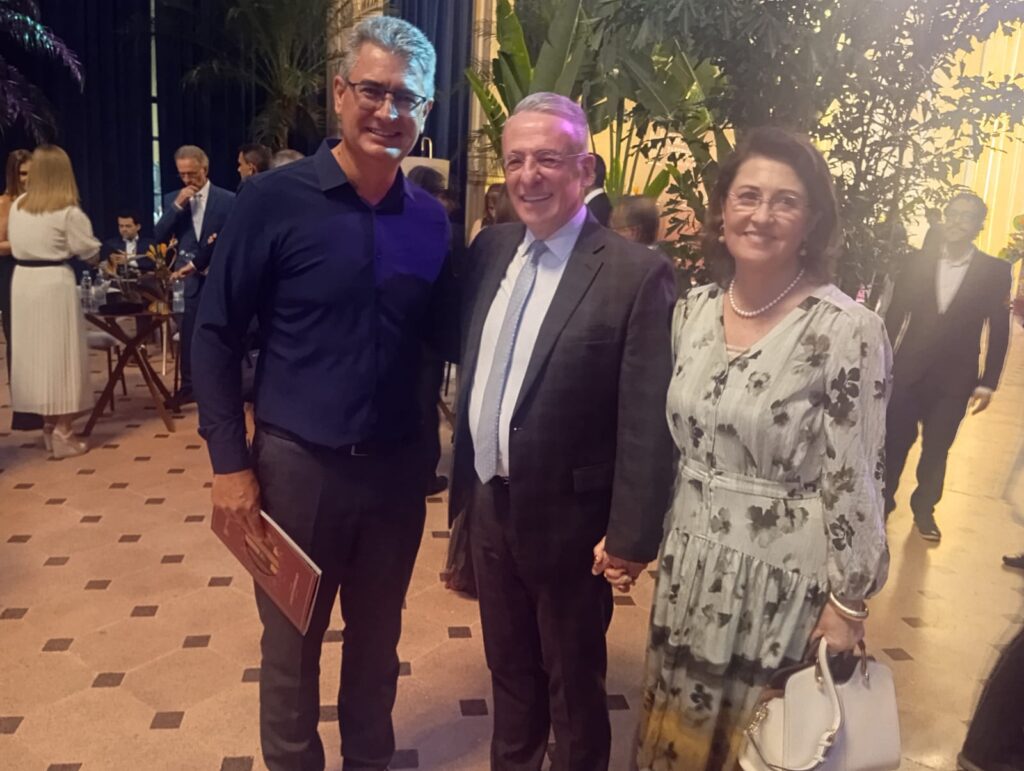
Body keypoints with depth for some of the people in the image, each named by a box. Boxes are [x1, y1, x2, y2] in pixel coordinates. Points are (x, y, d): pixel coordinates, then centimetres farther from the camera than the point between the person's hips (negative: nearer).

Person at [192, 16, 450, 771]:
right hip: (295, 462, -3)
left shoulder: (431, 220, 1)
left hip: (396, 467, 3)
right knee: (290, 647, 15)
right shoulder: (275, 199, -9)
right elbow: (217, 333, -6)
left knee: (378, 641, 20)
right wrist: (230, 461, -9)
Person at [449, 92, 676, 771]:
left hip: (567, 519, -5)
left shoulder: (637, 273, -17)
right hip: (490, 505, 6)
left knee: (573, 682, 17)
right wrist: (464, 479, 6)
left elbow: (645, 422, -17)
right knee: (508, 669, 25)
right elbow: (471, 371, 7)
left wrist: (631, 535, -15)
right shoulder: (490, 249, 2)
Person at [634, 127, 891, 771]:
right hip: (690, 568, 5)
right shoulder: (693, 310, -1)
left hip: (783, 579, -5)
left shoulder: (847, 329, -18)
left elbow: (854, 479, -14)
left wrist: (846, 604, -9)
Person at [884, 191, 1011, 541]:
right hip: (907, 372, 0)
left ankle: (924, 509, 30)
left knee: (936, 451, 12)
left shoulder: (995, 271, -3)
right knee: (894, 443, 8)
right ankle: (882, 501, 26)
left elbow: (999, 330, -1)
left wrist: (987, 382, -3)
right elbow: (894, 316, 2)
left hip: (954, 380, 0)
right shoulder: (918, 263, 0)